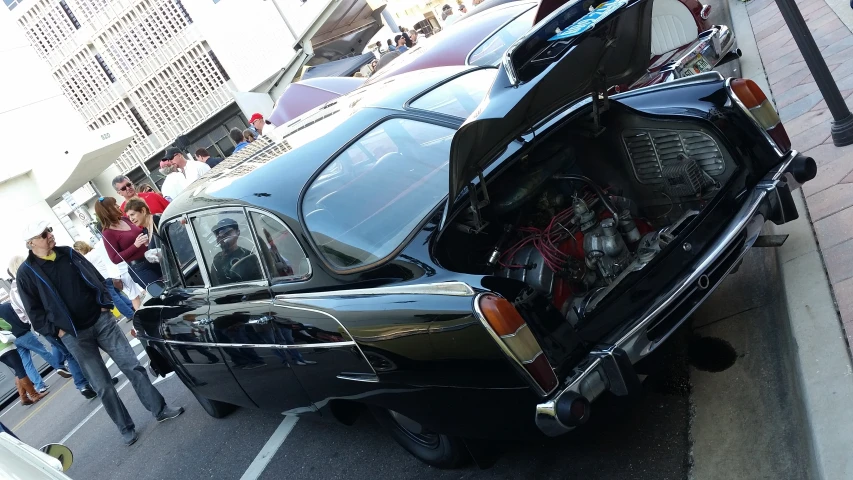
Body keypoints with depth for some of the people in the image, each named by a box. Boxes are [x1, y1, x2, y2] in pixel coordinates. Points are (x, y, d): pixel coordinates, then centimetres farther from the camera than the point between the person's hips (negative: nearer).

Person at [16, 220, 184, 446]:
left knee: (133, 366, 2)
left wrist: (105, 304, 3)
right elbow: (34, 311, -3)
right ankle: (126, 428, 16)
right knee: (103, 385, 3)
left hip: (101, 320, 3)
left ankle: (160, 409, 13)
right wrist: (56, 330, -9)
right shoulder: (27, 273, -7)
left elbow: (95, 277, 13)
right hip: (74, 335, -3)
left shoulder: (68, 253, 5)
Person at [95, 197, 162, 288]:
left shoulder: (124, 219, 4)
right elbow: (115, 259, -15)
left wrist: (146, 238, 0)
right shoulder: (108, 233, -13)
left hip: (151, 258, 7)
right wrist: (135, 245, -23)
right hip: (139, 268, -7)